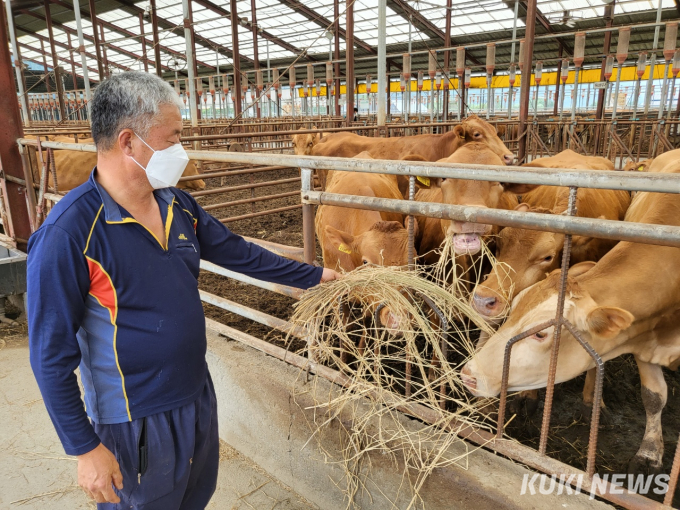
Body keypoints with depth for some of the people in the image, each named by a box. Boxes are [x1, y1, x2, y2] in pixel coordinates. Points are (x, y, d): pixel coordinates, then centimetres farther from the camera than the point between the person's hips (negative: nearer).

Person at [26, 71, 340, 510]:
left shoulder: (179, 205, -3)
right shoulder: (67, 234, -24)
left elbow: (238, 253, 8)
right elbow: (52, 354, -18)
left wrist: (312, 275, 13)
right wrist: (85, 448, -14)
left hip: (198, 395, 7)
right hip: (135, 424, -6)